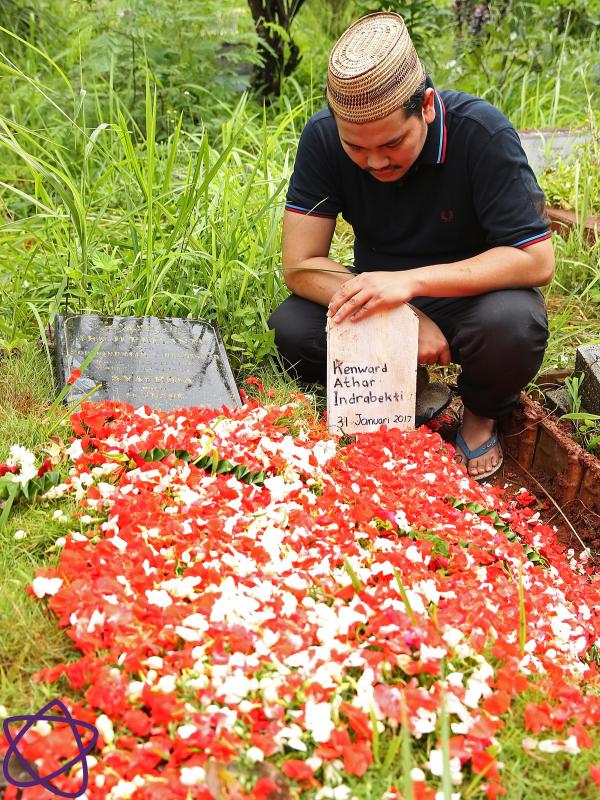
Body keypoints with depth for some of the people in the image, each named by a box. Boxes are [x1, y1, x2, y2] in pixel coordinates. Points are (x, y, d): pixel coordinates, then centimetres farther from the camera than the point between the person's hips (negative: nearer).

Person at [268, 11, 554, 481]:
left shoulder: (482, 134, -25)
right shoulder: (323, 139, -18)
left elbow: (537, 260, -25)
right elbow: (300, 264, -19)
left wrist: (411, 280, -36)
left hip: (470, 292, -2)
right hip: (382, 296, 3)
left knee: (512, 324, -36)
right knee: (292, 330, -25)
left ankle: (482, 415, 0)